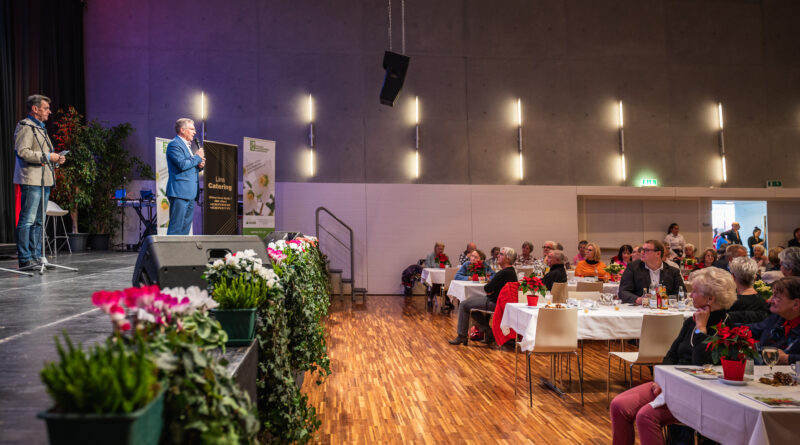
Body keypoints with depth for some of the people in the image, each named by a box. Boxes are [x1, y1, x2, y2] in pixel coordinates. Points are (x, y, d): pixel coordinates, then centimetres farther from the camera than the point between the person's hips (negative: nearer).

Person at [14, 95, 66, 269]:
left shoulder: (40, 128, 24)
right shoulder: (25, 127, -6)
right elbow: (22, 152, -18)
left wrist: (55, 158, 13)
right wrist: (47, 157, -15)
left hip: (44, 180, 10)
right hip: (31, 180, -10)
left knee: (38, 221, 11)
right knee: (27, 220, -8)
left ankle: (36, 256, 16)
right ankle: (25, 258, -6)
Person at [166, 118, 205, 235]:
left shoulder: (187, 145, 23)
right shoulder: (174, 144, -7)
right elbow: (182, 164, -20)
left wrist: (199, 165, 7)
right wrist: (198, 157, -7)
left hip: (190, 194, 9)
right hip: (180, 192, -9)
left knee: (186, 227, 9)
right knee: (176, 227, -9)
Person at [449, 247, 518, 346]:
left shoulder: (505, 273, -24)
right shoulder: (510, 271, 10)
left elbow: (488, 288, -21)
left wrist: (487, 287, 1)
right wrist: (490, 288, -4)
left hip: (494, 304, -10)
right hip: (498, 301, 10)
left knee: (463, 305, -3)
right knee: (472, 299, 26)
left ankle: (461, 336, 6)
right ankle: (486, 330, 20)